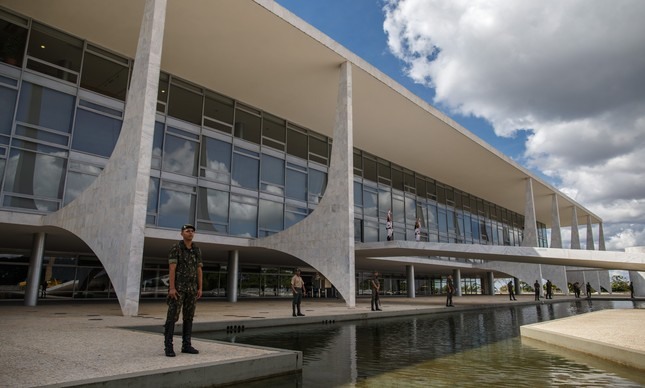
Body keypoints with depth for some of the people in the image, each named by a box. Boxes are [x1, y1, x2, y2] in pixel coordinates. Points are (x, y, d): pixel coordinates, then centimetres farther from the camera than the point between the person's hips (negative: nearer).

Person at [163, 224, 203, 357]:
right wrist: (172, 288, -20)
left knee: (189, 317, 6)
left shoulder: (197, 250, 11)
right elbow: (171, 269, -13)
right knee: (172, 317, -6)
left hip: (191, 288, 6)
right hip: (178, 287, -6)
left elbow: (199, 270, 10)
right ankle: (168, 347, 0)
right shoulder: (175, 248, -7)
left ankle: (186, 345, 11)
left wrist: (200, 289, 5)